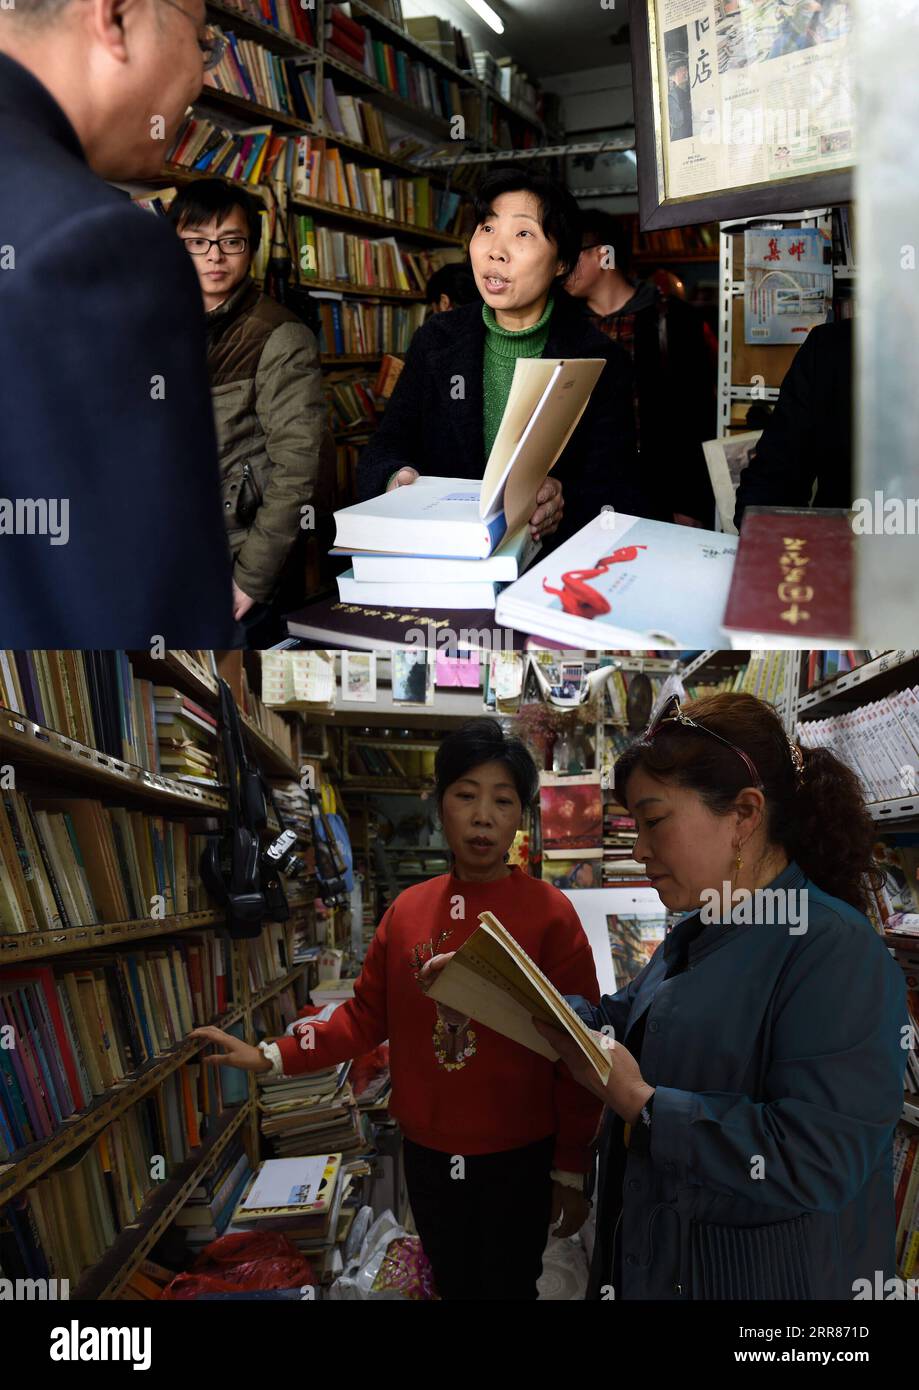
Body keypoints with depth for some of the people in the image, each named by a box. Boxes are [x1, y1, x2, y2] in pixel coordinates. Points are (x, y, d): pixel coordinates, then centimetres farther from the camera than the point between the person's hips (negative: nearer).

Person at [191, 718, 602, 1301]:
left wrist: (572, 1170, -8)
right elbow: (367, 1017, 5)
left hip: (519, 1161, -4)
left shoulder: (549, 913, -13)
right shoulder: (408, 909, -1)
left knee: (509, 1287, 12)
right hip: (427, 1154, 4)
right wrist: (272, 1057, -4)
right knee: (452, 1285, 21)